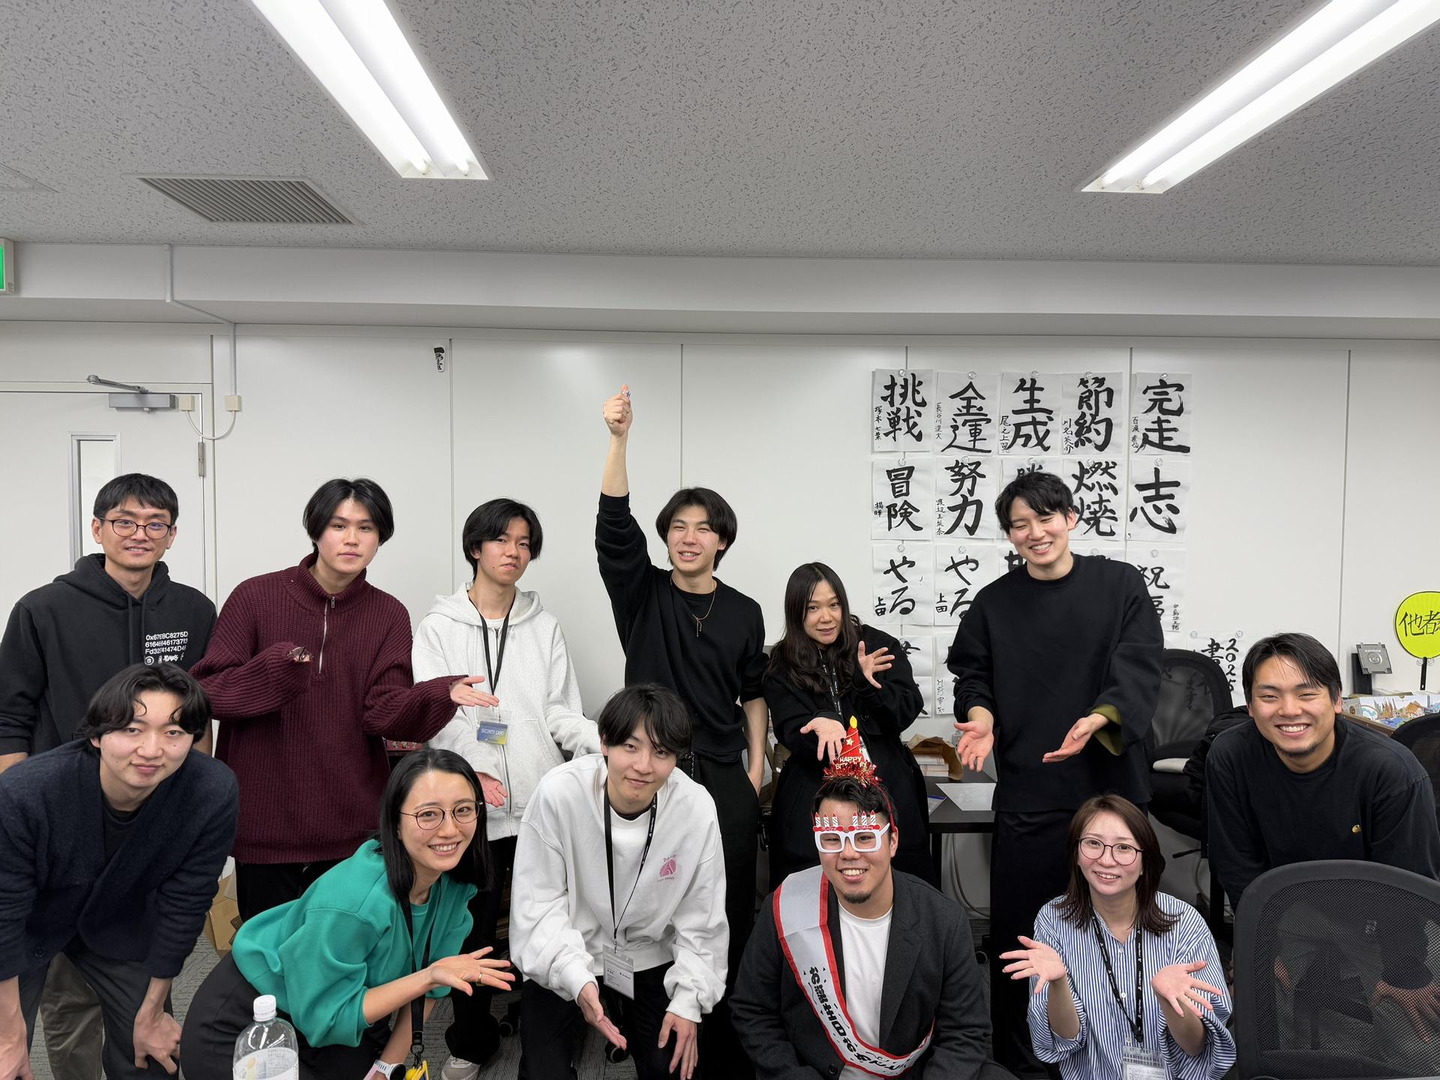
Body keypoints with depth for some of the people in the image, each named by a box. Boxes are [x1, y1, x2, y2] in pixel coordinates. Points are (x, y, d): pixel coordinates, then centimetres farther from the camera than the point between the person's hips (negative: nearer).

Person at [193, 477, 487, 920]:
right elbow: (206, 692, -6)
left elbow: (384, 711, -7)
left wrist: (442, 694, -26)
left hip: (354, 827, 1)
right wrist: (274, 668, -24)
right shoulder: (255, 596, -2)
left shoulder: (388, 614, 2)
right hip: (264, 824, -1)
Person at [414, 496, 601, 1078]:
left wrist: (606, 744, -13)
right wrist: (469, 769, -22)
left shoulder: (544, 627, 11)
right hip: (472, 804, -2)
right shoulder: (440, 626, 3)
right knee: (475, 926, 6)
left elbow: (560, 712, 6)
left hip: (542, 801, 2)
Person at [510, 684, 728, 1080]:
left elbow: (701, 917, -7)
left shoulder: (697, 808, -19)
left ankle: (632, 1017, 26)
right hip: (565, 958, -1)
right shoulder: (558, 792, -26)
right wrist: (576, 977, -27)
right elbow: (539, 902, -16)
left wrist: (689, 999, -11)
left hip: (649, 957, 2)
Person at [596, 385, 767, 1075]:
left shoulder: (743, 613, 7)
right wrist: (619, 438, -24)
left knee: (731, 915, 4)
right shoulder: (642, 594, 2)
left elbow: (753, 693, 14)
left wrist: (756, 766, 6)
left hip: (725, 779, 1)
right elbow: (613, 524, -13)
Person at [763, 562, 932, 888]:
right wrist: (824, 726, -26)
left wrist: (870, 684, -20)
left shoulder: (879, 646, 3)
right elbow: (792, 734, -4)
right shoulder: (782, 667, 5)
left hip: (887, 787, 0)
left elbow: (906, 713, -1)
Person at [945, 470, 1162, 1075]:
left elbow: (1139, 670, -9)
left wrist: (1098, 720, -26)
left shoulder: (1120, 586, 0)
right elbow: (973, 676, 9)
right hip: (1028, 790, 1)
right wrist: (981, 717, -12)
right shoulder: (995, 602, 5)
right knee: (1018, 930, 4)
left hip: (1109, 782, 0)